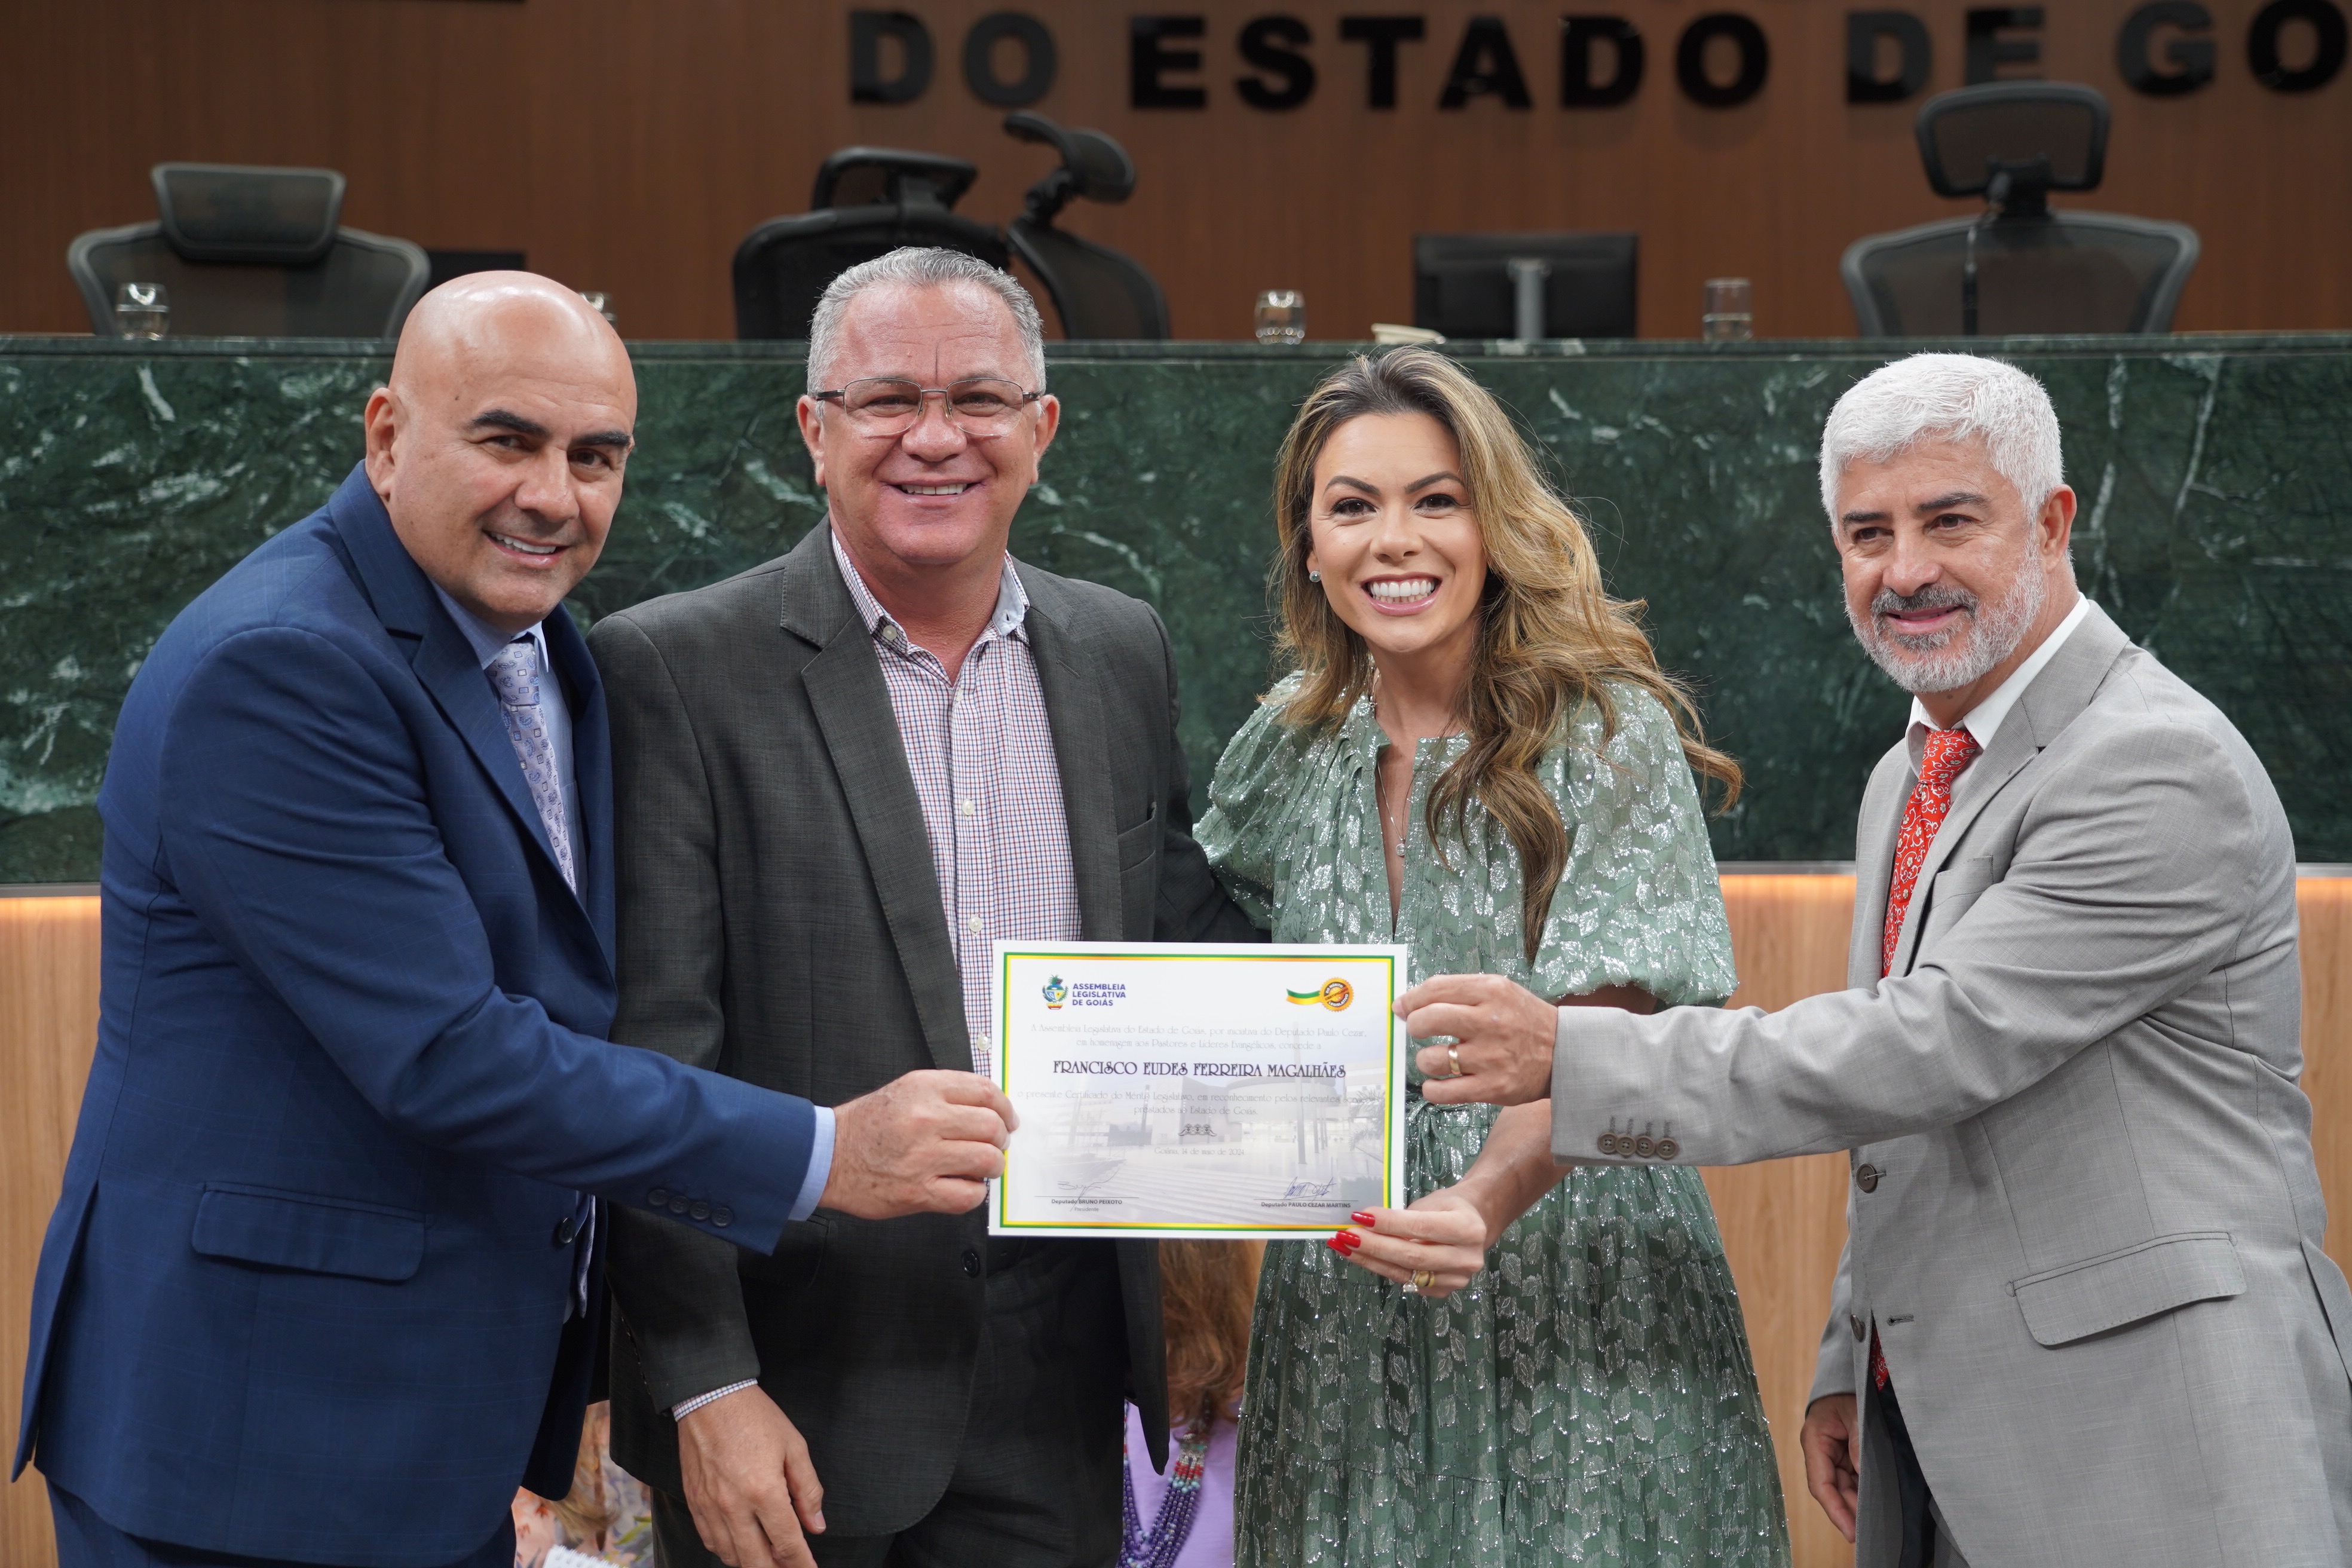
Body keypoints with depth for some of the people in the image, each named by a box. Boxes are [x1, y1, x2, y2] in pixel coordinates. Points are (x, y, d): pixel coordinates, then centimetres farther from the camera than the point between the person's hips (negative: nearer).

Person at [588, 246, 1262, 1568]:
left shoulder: (1125, 652, 8)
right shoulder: (675, 669, -7)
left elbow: (1188, 940, 17)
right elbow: (649, 1051, -10)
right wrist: (706, 1386, -15)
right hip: (796, 1385, -4)